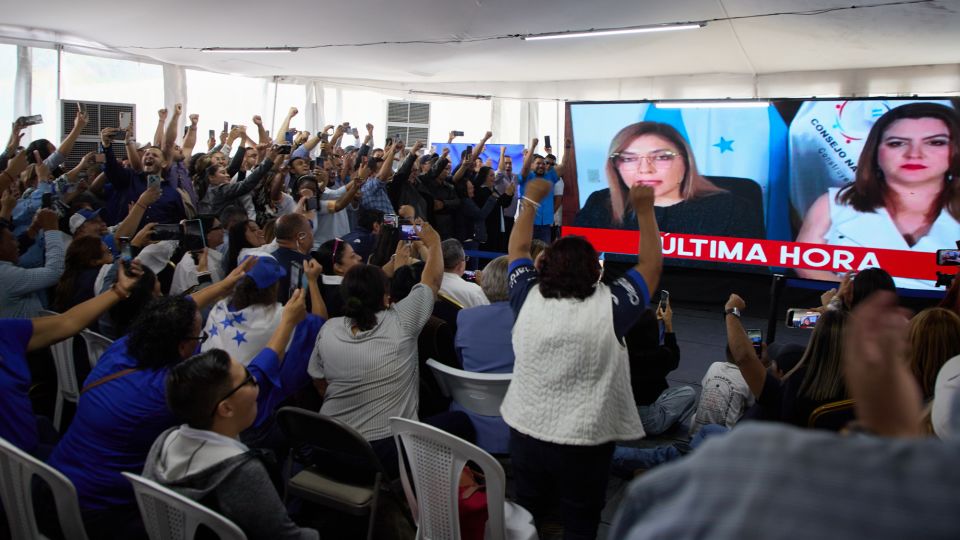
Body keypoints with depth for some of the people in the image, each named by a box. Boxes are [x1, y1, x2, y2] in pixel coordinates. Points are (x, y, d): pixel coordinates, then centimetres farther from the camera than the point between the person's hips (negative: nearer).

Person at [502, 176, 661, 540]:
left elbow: (518, 248, 9)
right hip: (585, 441, -3)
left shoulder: (528, 299, -8)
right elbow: (651, 264, -4)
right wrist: (645, 210, 3)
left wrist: (531, 201, 18)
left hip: (526, 431, 3)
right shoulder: (609, 308, -17)